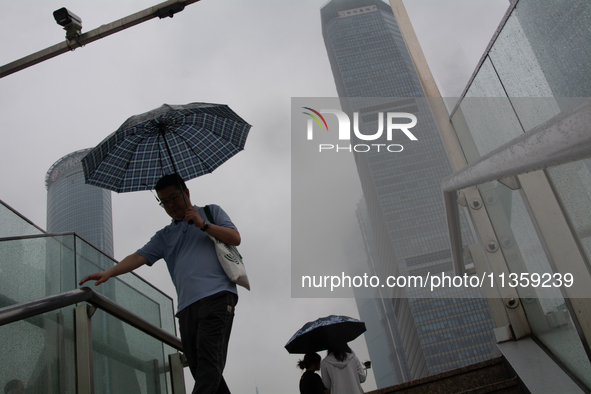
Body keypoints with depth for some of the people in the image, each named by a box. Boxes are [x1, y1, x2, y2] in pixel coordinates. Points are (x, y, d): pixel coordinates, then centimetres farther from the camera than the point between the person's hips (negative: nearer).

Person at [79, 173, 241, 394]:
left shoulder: (211, 212, 18)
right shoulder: (165, 236, 27)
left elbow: (235, 238, 7)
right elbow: (139, 257, 15)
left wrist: (203, 225, -3)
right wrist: (108, 273, -1)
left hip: (217, 295, -5)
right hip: (187, 306, 5)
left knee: (209, 361, -20)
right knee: (199, 369, -2)